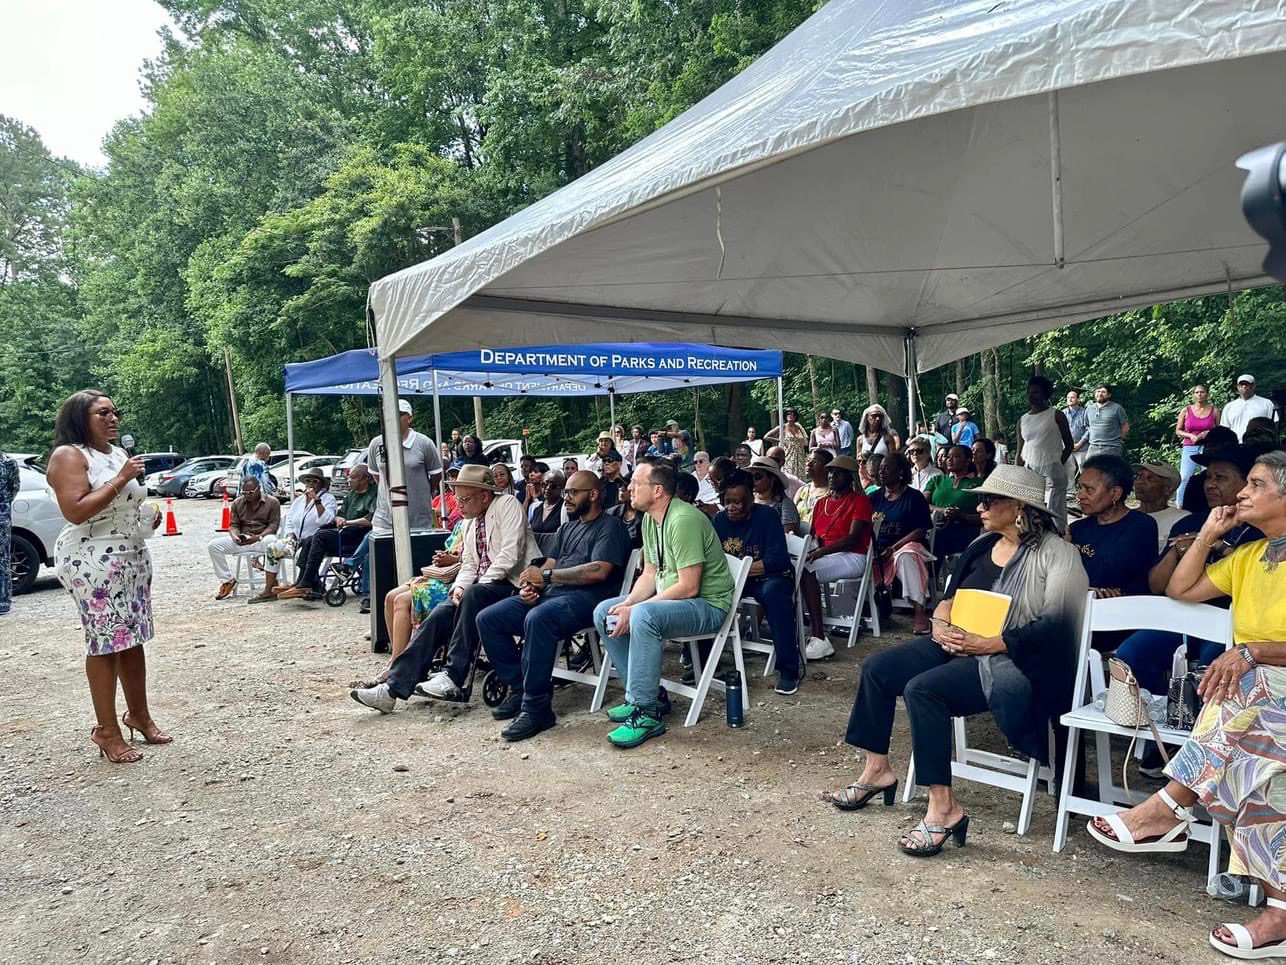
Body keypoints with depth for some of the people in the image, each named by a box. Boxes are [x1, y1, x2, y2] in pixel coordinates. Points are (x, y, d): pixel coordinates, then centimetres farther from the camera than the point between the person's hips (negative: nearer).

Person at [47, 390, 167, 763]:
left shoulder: (119, 452, 16)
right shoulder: (68, 455, -9)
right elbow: (75, 511, -21)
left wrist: (149, 516, 10)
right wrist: (121, 479, -20)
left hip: (133, 556, 8)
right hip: (93, 561, -8)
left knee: (134, 638, 10)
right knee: (105, 643, -5)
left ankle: (139, 714, 21)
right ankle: (106, 730, 3)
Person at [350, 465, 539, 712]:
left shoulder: (507, 505, -7)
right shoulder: (469, 523, 18)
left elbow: (510, 554, -17)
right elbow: (468, 565, 15)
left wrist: (474, 587, -17)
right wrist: (459, 587, -8)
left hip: (513, 583, -7)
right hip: (480, 588, 7)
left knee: (473, 595, -34)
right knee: (439, 615, -15)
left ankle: (453, 678, -31)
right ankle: (393, 688, -17)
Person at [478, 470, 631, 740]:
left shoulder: (610, 526, 1)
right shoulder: (567, 528, 27)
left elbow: (598, 572, -14)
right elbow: (548, 566, 20)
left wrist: (546, 576, -12)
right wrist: (530, 585, -4)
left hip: (585, 597, -9)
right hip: (550, 595, 9)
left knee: (537, 618, -38)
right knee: (487, 619, -6)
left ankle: (536, 707, -29)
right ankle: (520, 688, 0)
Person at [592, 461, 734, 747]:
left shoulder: (683, 520, -22)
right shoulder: (650, 520, 6)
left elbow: (688, 587, -25)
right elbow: (649, 575, 10)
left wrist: (634, 610, -23)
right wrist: (627, 604, -10)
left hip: (707, 604, -10)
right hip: (667, 599, 10)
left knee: (643, 616, -35)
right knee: (604, 613, 1)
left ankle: (647, 713, -23)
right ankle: (648, 694, 5)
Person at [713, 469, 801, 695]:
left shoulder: (767, 516, -12)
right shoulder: (719, 519, 3)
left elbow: (778, 559, -21)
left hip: (769, 576, -4)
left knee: (774, 592, -39)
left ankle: (788, 670, -30)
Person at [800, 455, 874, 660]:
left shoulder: (860, 500, -1)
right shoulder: (821, 503, 21)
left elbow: (853, 538, -13)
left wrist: (821, 551, -23)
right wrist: (811, 550, -6)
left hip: (853, 557, -6)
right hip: (825, 556, 6)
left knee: (806, 570, -32)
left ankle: (819, 639, -34)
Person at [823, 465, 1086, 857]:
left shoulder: (1055, 554, -10)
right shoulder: (983, 545, 13)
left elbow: (1053, 625, -19)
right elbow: (951, 597, 17)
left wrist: (985, 644, -23)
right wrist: (942, 625, -6)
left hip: (1011, 661, -9)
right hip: (959, 645, 9)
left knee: (923, 688, -29)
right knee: (877, 668, -2)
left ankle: (943, 807, -22)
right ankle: (877, 770, 10)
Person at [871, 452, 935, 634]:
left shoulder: (914, 497, 0)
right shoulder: (875, 497, 13)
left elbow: (921, 530, -8)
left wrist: (893, 548, -17)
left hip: (907, 546, -4)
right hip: (878, 550, 4)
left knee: (906, 557, -38)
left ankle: (919, 611, -40)